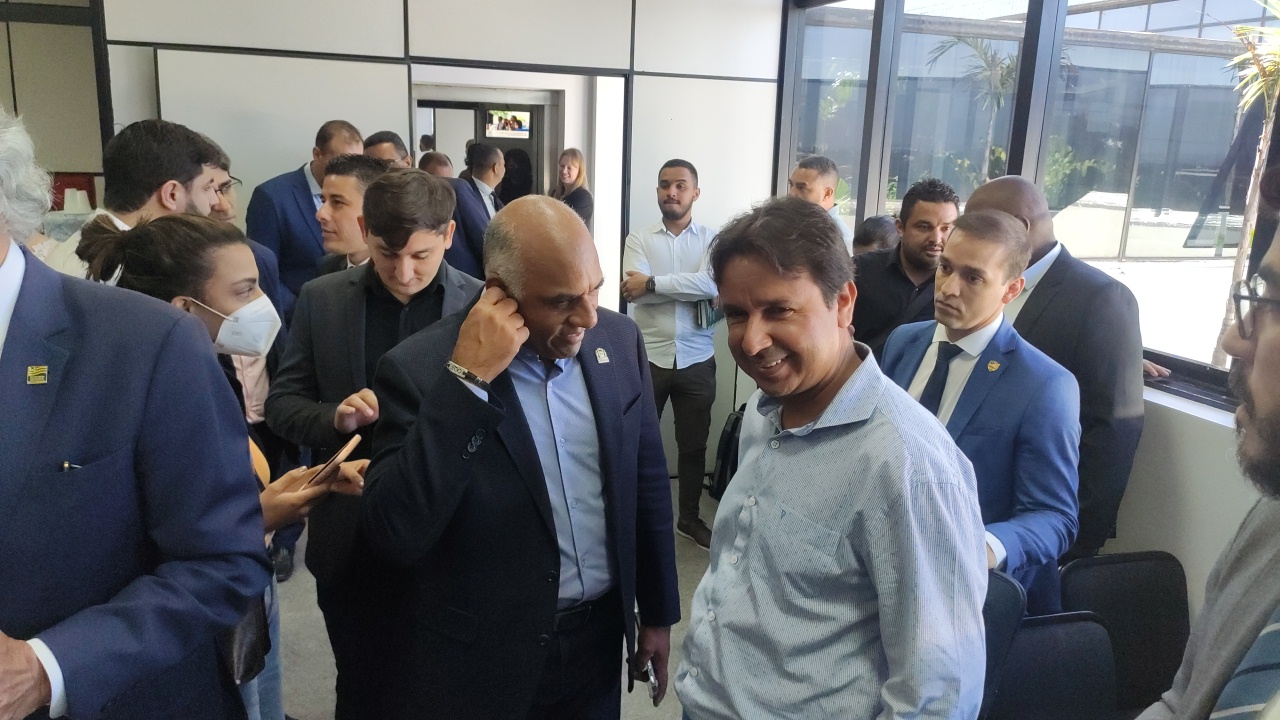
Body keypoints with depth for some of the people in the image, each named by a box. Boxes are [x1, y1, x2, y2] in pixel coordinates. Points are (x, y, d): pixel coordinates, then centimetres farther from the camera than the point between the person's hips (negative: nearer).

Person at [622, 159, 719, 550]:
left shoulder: (711, 239, 2)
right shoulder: (638, 239, 1)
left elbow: (712, 284, -18)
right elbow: (635, 290, -15)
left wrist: (653, 283, -19)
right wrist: (689, 287, -15)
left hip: (696, 361, 1)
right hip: (647, 357, -1)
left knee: (693, 444, 13)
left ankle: (690, 518, 30)